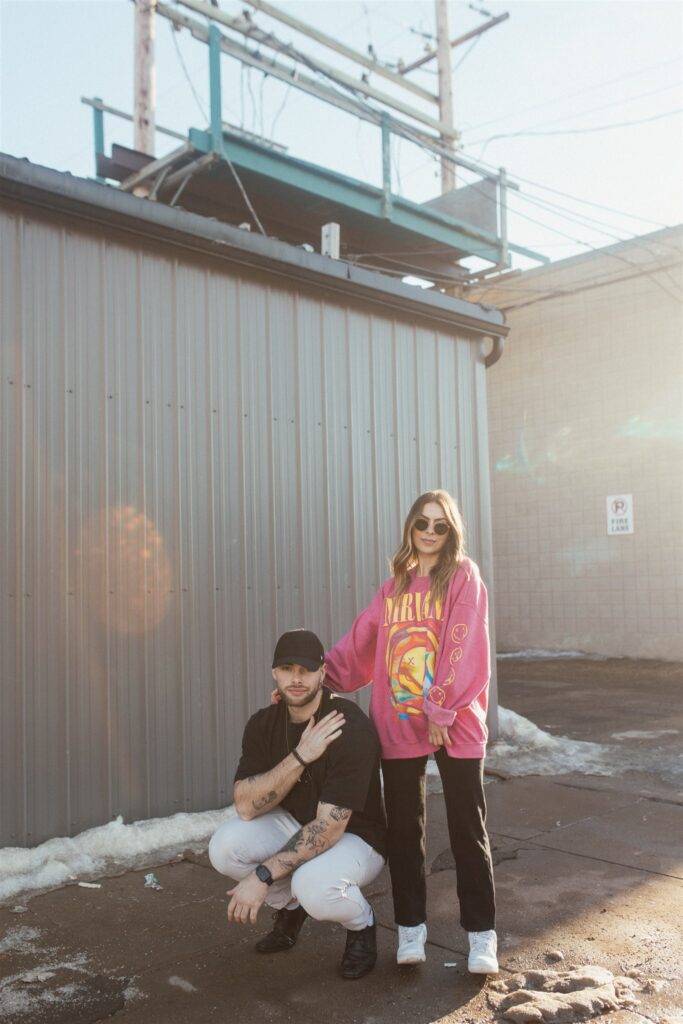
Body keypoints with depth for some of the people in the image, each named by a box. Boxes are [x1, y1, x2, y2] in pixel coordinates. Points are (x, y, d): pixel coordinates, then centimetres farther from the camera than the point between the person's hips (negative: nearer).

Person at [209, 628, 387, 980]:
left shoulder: (350, 728, -27)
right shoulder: (263, 723, -8)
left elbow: (329, 827, -29)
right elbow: (245, 805, -19)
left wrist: (263, 875, -32)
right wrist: (301, 756, -30)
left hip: (353, 837, -5)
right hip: (294, 826, 5)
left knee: (314, 886, -36)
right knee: (223, 847, -20)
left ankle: (361, 924, 2)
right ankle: (289, 905, 11)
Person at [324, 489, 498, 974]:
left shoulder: (464, 577, -3)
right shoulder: (393, 587, 12)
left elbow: (464, 650, -11)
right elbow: (359, 646, 8)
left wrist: (442, 709, -15)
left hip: (456, 724, -4)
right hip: (399, 725, 4)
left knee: (468, 829, 5)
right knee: (404, 830, 11)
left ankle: (482, 933, 17)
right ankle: (411, 926, 25)